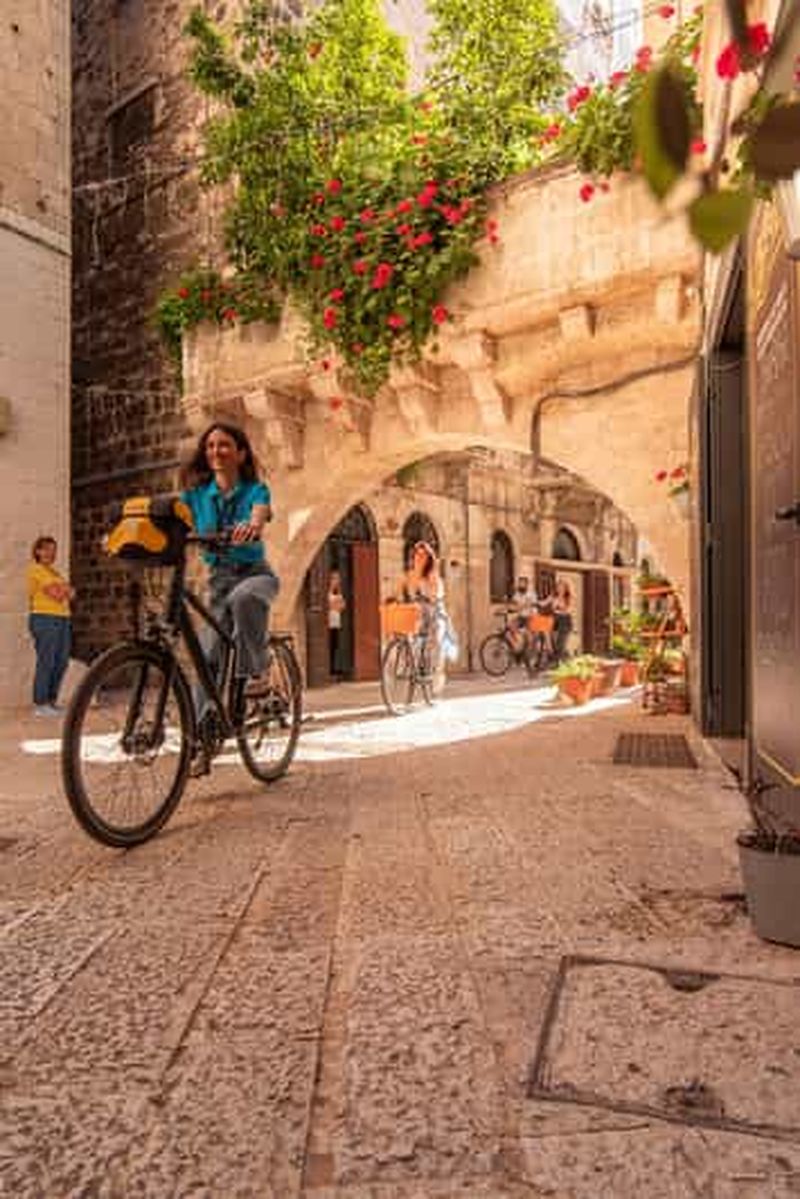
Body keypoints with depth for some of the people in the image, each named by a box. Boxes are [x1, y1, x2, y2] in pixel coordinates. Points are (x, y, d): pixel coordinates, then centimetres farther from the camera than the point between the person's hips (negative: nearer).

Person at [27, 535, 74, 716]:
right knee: (46, 662, -7)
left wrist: (62, 590, -6)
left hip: (63, 620, 8)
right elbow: (56, 594, -13)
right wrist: (65, 588, 4)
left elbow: (70, 594, 12)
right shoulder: (36, 570, -4)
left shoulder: (54, 572, 21)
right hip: (44, 619, -8)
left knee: (61, 662, 8)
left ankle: (51, 701, 18)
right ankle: (40, 705, -1)